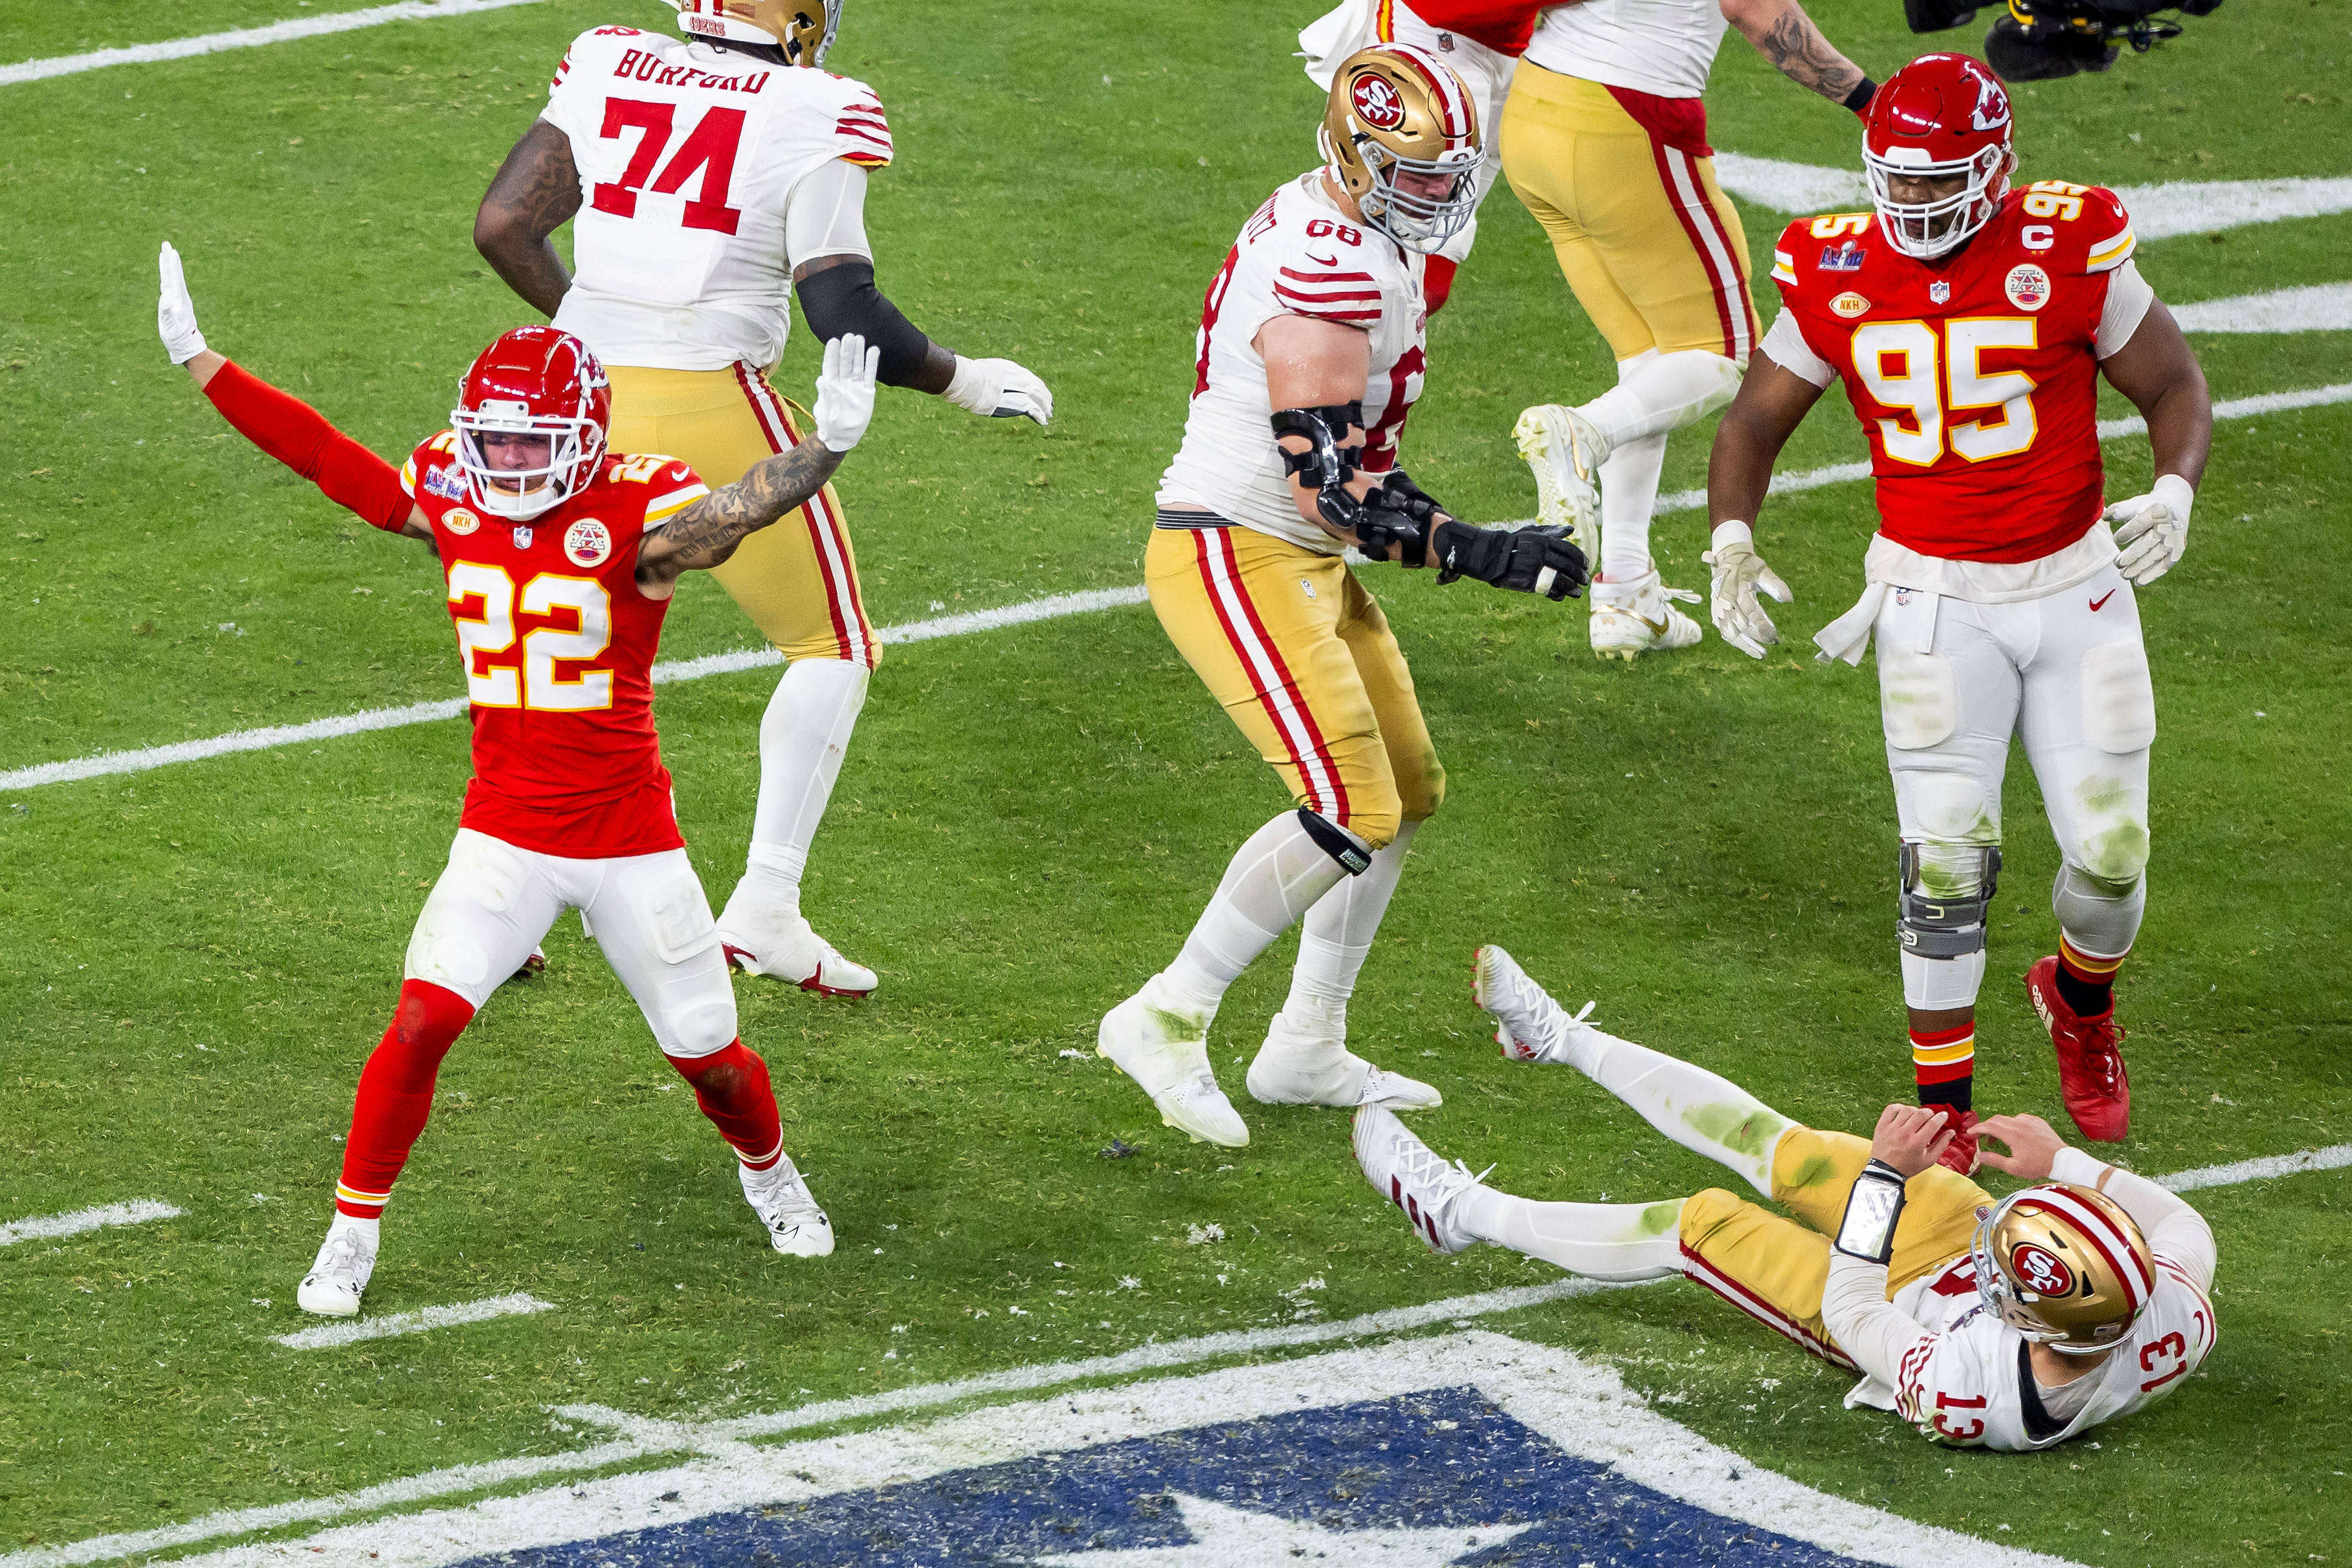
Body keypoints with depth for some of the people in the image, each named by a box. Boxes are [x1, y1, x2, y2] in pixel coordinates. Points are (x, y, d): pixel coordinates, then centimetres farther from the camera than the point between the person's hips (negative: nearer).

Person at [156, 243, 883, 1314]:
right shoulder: (453, 499, -3)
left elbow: (731, 513, -35)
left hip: (634, 843, -2)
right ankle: (353, 1235, 1)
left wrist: (826, 446, -54)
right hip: (504, 838, 2)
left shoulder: (633, 515, -17)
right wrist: (198, 362, 4)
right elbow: (324, 455, 4)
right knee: (423, 1020, -14)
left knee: (707, 1054, 9)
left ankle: (767, 1170, 43)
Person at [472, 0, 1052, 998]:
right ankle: (764, 908, 3)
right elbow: (843, 315, -12)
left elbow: (502, 225, 6)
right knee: (833, 647, 14)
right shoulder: (810, 119, -9)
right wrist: (962, 382, 3)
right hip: (713, 407, -5)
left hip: (590, 392, 5)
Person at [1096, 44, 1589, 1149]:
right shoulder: (1328, 271, -24)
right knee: (1351, 812, -16)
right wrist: (1482, 555, -26)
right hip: (1232, 558, -11)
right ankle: (1166, 1022, -6)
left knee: (1407, 795, 13)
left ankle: (1306, 1052, 20)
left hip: (1299, 560, 11)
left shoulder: (1370, 240, 9)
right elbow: (1326, 487, -26)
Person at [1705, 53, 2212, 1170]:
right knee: (1945, 858, -9)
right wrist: (1731, 542, -8)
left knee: (2111, 853, 2)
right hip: (1934, 596, 0)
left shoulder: (2068, 254, -10)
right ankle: (1943, 1109, 5)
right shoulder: (1839, 274, -5)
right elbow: (1756, 418, 8)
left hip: (2077, 586, 0)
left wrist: (2173, 493, -19)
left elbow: (2173, 386, 0)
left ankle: (2081, 999, 37)